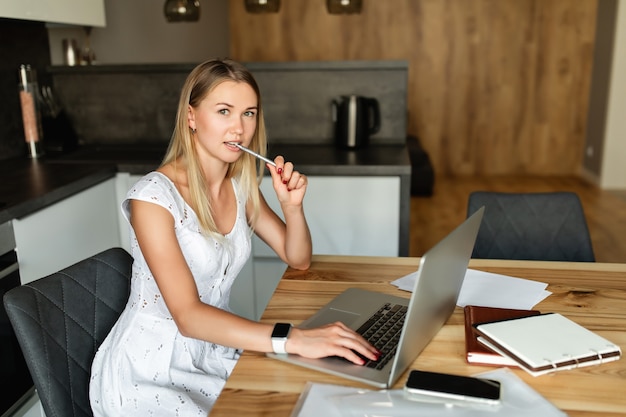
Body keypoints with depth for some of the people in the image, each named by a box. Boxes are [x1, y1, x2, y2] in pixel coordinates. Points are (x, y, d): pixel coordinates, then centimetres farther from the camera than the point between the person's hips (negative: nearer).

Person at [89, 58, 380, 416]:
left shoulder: (240, 186, 0)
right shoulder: (153, 197, -21)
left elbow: (298, 259, 7)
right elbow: (187, 316, -29)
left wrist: (292, 204, -13)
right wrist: (292, 339, -40)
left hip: (212, 353, 6)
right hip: (147, 372, -6)